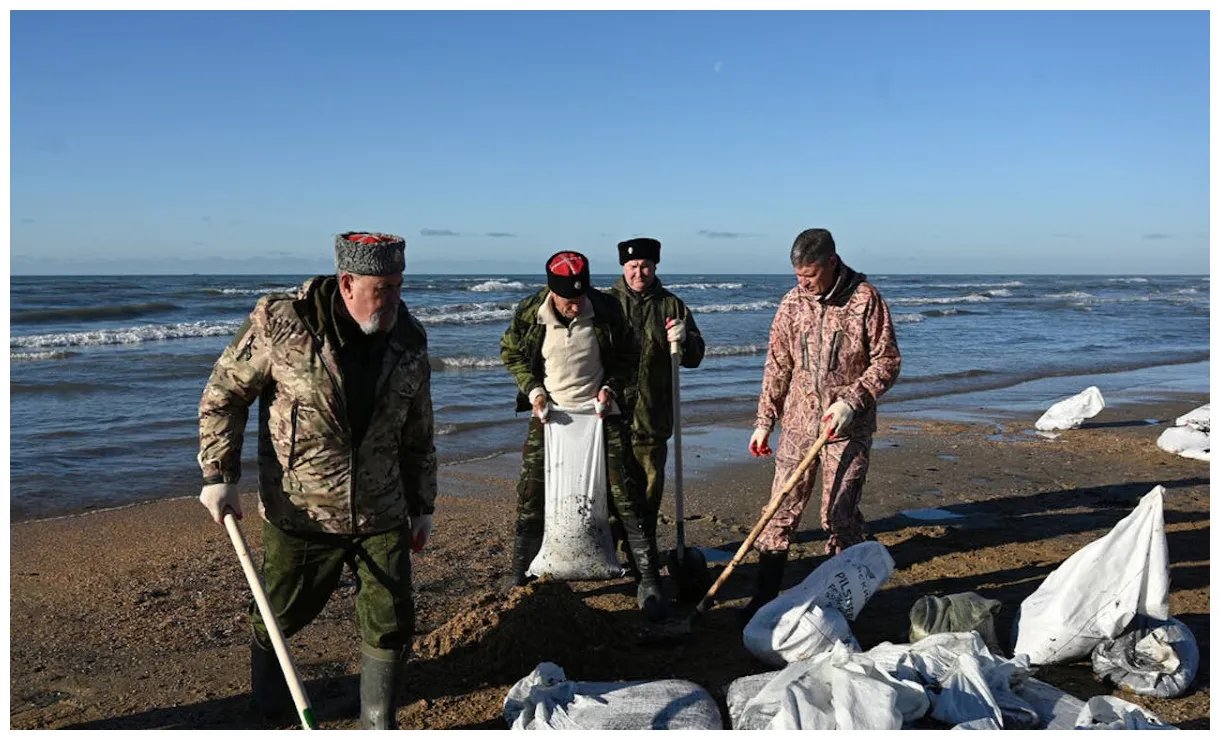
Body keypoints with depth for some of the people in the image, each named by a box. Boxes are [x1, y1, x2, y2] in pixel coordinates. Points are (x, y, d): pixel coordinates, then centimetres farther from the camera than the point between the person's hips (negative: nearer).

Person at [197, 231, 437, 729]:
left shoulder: (409, 340, -2)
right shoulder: (281, 323, -14)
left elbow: (418, 433, 10)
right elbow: (223, 395, -4)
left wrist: (423, 505, 14)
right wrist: (219, 475, -9)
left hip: (382, 518, 3)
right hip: (299, 515, -2)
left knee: (391, 626, 4)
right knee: (281, 613, 14)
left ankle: (377, 728, 24)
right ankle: (266, 670, 48)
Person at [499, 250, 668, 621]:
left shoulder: (606, 310, -11)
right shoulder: (529, 314, -11)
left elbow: (626, 355, 5)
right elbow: (511, 353, 7)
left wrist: (611, 386, -9)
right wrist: (532, 389, -6)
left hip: (600, 414, -1)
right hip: (549, 414, 1)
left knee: (625, 495, -3)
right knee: (531, 496, 2)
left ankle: (649, 580, 7)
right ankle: (518, 576, 21)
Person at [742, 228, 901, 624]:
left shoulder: (865, 299, -7)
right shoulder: (792, 303, 4)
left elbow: (887, 361, -5)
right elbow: (777, 365, 10)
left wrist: (852, 401, -17)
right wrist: (764, 420, 9)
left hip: (847, 428, -3)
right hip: (798, 422, 3)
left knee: (840, 516, 3)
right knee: (781, 508, 3)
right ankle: (765, 595, 12)